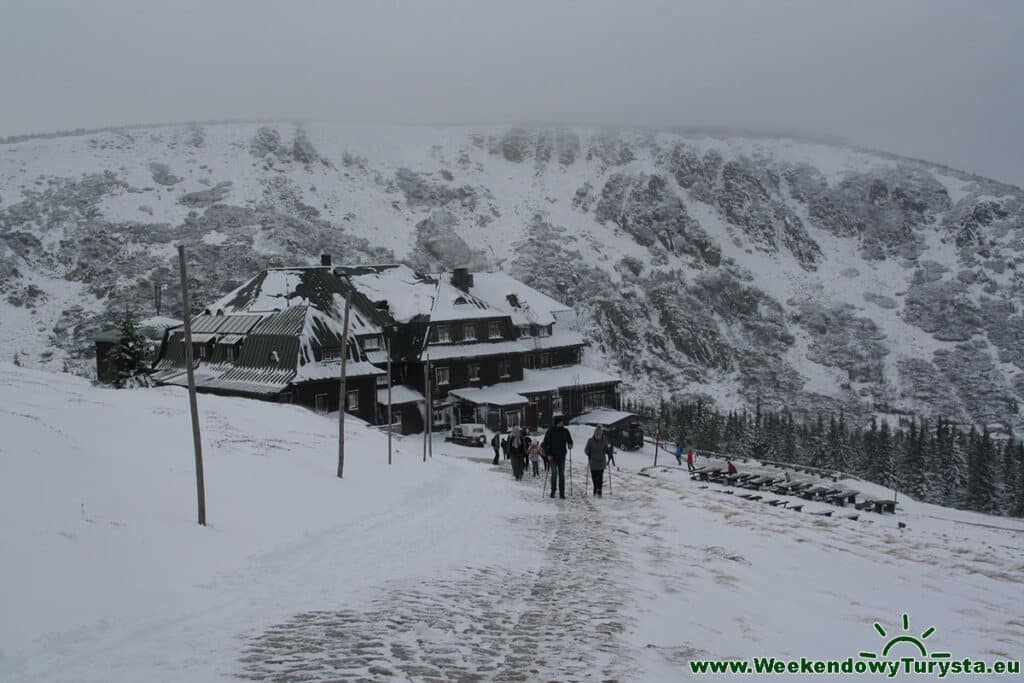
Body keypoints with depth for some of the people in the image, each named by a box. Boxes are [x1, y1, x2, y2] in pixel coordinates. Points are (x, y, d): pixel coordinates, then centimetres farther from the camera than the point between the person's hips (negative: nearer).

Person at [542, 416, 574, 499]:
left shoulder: (565, 431, 5)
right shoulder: (550, 431, -4)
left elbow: (569, 440, 17)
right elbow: (545, 443, -3)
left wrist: (570, 445, -7)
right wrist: (548, 454, -11)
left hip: (562, 456, 3)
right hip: (552, 456, -3)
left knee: (562, 474, 2)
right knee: (554, 473, -10)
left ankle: (562, 493, 5)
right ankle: (553, 491, 2)